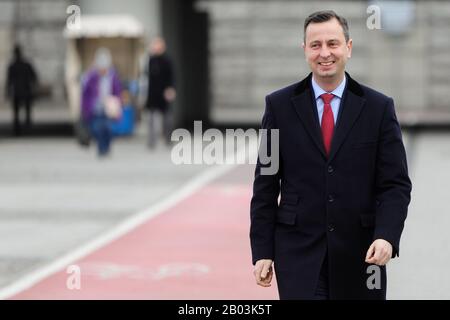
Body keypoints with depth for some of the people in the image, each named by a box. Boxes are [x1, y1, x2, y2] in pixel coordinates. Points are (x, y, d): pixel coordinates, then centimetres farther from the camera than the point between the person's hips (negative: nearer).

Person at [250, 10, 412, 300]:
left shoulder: (379, 108, 2)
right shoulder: (279, 106, 3)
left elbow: (396, 184, 0)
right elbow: (265, 186, 4)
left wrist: (386, 236, -17)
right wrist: (262, 251, -1)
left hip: (359, 253, 1)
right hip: (298, 253, -1)